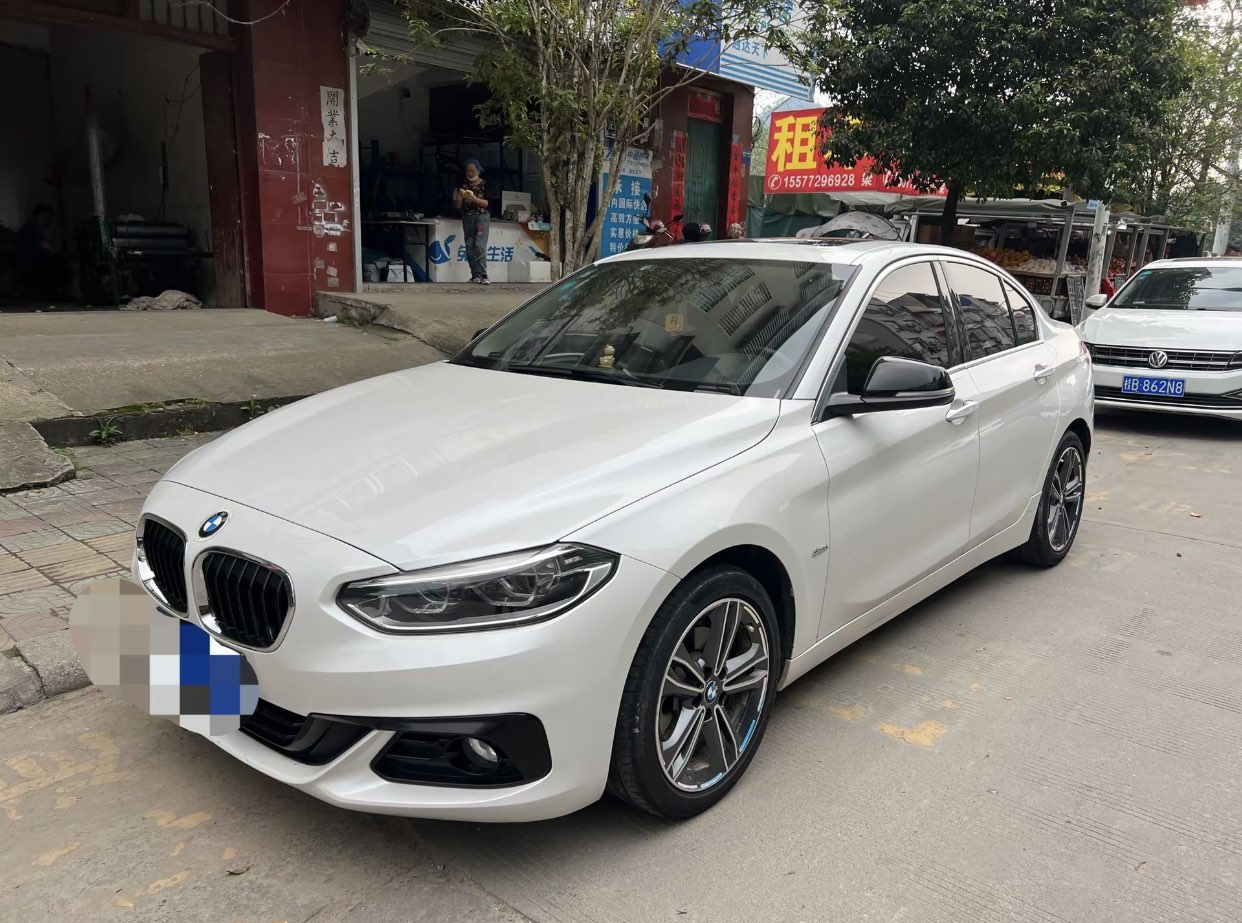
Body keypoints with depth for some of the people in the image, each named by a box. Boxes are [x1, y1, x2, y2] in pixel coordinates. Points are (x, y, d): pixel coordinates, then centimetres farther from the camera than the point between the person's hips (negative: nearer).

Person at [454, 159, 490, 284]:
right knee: (470, 247, 1)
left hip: (482, 216, -4)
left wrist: (474, 199, -20)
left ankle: (482, 276, -21)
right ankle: (475, 275, 5)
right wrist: (461, 198, -11)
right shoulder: (463, 185, 11)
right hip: (467, 217, 5)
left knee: (480, 246, -16)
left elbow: (487, 203, -6)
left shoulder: (485, 185, 1)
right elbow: (458, 207, 9)